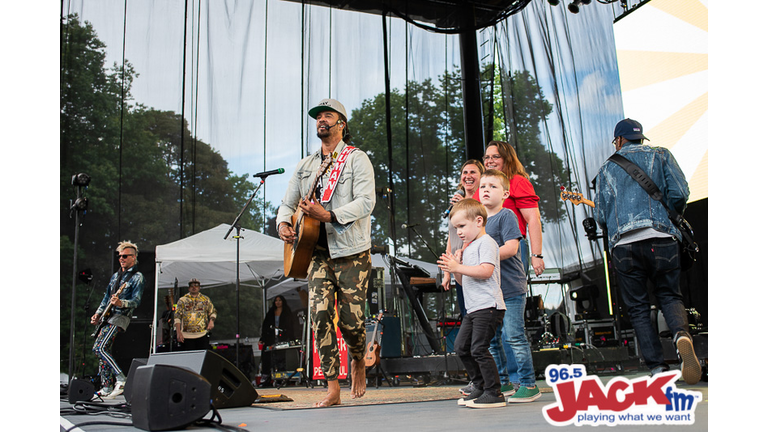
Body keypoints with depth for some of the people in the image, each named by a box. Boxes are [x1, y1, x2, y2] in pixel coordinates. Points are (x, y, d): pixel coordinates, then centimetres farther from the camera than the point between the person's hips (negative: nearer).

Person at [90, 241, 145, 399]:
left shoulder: (137, 277, -4)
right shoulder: (116, 275, 20)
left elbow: (136, 301, -13)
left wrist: (121, 303, -31)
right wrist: (98, 314, 14)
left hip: (121, 316, -8)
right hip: (108, 316, 8)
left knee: (99, 348, -20)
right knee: (103, 350, 5)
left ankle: (120, 379, -15)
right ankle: (107, 387, 12)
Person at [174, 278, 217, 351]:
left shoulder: (206, 299, 13)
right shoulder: (182, 300, 7)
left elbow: (212, 312, 17)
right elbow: (177, 317, 3)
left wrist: (211, 321, -5)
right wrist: (178, 333, -8)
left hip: (202, 335, 1)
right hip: (186, 336, -1)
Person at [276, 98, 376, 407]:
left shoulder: (357, 159, -1)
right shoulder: (305, 165, 17)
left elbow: (366, 202, -14)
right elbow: (287, 203, 20)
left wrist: (328, 215, -26)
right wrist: (283, 225, -3)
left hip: (351, 252, -4)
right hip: (317, 251, 4)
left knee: (351, 319, -6)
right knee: (320, 314, -8)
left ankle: (359, 362, 28)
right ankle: (333, 390, -1)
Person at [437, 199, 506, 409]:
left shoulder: (486, 242, -7)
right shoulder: (468, 247, 20)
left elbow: (486, 271, -23)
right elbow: (464, 281, 23)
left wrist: (458, 267, -23)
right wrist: (455, 267, 5)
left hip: (488, 306, -10)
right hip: (473, 308, 10)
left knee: (478, 349, -12)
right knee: (461, 346, 11)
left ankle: (494, 394, -3)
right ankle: (481, 387, 21)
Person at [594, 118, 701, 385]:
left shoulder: (607, 168, 16)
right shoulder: (660, 155, 13)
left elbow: (600, 216, 12)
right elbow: (680, 193, -1)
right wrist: (670, 218, 18)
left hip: (623, 245, 0)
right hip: (661, 239, 0)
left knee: (638, 308, 8)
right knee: (669, 295, 12)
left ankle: (657, 368, 0)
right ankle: (682, 335, -19)